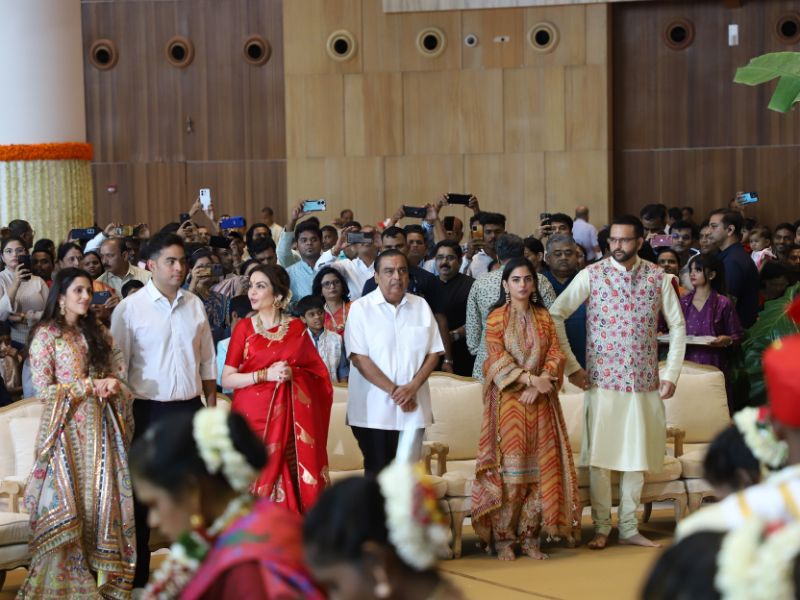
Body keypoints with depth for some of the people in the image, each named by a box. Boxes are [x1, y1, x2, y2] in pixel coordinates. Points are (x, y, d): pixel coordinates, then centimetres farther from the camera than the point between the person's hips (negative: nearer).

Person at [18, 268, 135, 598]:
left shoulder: (97, 332, 13)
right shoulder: (46, 335, -3)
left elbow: (119, 372, 14)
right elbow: (43, 389, -9)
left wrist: (113, 384, -9)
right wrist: (90, 385, -13)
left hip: (99, 425, 5)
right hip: (66, 427, -5)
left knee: (101, 496, 1)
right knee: (69, 501, -5)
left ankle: (101, 570, 7)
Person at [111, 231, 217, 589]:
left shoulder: (194, 305, 7)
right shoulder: (130, 308, -6)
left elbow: (207, 360, 12)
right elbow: (117, 367, -4)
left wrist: (212, 406, 9)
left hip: (190, 408, 4)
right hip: (149, 410, -3)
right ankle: (138, 571, 14)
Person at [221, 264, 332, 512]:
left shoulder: (296, 328, 7)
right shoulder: (244, 328, 3)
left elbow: (317, 373, 10)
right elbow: (227, 379, -2)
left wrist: (292, 374, -7)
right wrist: (265, 375, -13)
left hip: (290, 416, 1)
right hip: (254, 414, -1)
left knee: (292, 482, -1)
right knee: (259, 480, -4)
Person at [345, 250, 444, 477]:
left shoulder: (421, 306, 9)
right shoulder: (361, 308, -2)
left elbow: (434, 352, 7)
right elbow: (358, 357, -9)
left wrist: (413, 387, -9)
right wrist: (393, 390, -13)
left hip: (412, 408, 3)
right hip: (374, 409, -3)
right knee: (377, 473, 0)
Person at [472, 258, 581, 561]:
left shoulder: (543, 317, 12)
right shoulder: (496, 318, 2)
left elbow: (555, 354, 4)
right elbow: (498, 359, -8)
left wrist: (541, 382, -13)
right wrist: (529, 379, -18)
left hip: (540, 401, 3)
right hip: (508, 400, -3)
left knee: (539, 468, 0)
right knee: (509, 468, -6)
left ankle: (530, 536, 7)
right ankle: (502, 539, 0)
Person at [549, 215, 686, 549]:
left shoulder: (658, 278, 4)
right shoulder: (592, 275, -3)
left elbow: (678, 326, 10)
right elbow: (555, 315, -3)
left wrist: (671, 374, 2)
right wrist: (571, 366, -6)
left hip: (644, 381, 2)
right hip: (602, 380, -2)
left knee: (637, 455, 8)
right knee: (600, 454, 0)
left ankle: (629, 528, 17)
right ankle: (601, 528, 11)